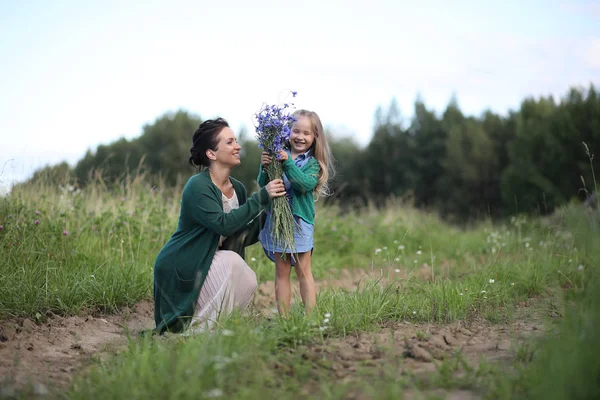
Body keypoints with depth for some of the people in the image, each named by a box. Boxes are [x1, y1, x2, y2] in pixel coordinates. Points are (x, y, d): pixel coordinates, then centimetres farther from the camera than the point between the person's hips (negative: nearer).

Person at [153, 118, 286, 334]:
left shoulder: (238, 189, 4)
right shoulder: (198, 186, -20)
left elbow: (243, 237, 5)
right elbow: (223, 224, -31)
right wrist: (261, 198, -28)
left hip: (207, 265, 7)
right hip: (178, 268, -7)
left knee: (248, 282, -16)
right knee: (230, 260, -29)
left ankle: (196, 318, 6)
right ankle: (198, 328, -16)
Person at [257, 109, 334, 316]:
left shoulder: (313, 163, 0)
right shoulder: (277, 155, 4)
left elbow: (306, 184, -18)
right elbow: (263, 185, 0)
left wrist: (288, 163, -27)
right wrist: (265, 168, -19)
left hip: (300, 221, -2)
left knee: (303, 271, 1)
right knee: (281, 272, 7)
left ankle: (310, 315, 2)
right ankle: (283, 317, 10)